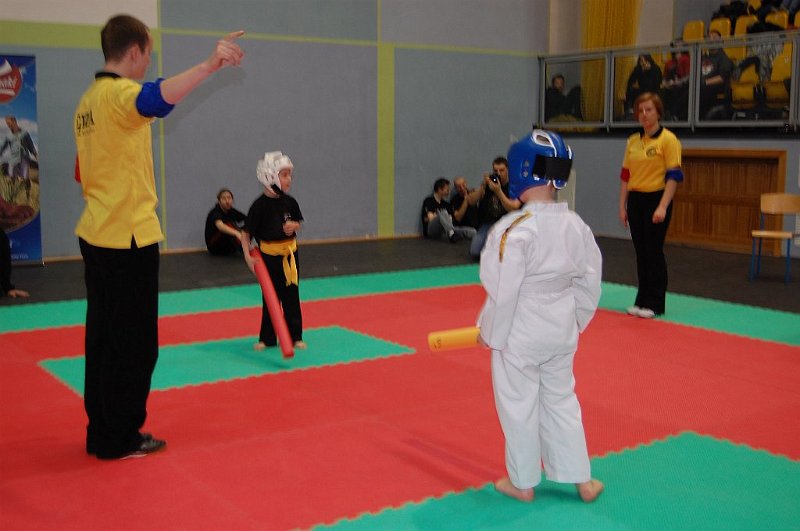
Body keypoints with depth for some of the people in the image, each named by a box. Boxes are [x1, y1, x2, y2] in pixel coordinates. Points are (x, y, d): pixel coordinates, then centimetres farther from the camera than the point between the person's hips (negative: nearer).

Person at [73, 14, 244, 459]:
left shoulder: (89, 99, 15)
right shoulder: (120, 93, -14)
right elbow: (157, 99, -39)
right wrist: (210, 65, -51)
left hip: (96, 234, 9)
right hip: (129, 238, -9)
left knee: (104, 336, 14)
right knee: (134, 343, 0)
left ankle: (102, 432, 23)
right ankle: (120, 439, 10)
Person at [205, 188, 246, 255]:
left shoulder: (232, 211, 1)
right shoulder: (215, 212, -21)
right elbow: (220, 226, -43)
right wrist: (237, 233, -61)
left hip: (229, 248, 7)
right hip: (215, 246, -7)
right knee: (229, 225, -32)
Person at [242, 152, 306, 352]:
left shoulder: (290, 202, -1)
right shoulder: (260, 205, -14)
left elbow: (297, 222, 15)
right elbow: (246, 233, -11)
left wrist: (293, 226, -8)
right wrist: (247, 255, -21)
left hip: (290, 253, 3)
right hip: (269, 255, -3)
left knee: (291, 296, 10)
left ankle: (295, 336, 20)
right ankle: (267, 338, 18)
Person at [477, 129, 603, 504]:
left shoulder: (515, 228, -23)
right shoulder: (576, 226, -2)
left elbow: (503, 290, -20)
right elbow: (589, 284, 6)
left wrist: (490, 332, -7)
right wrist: (575, 321, 19)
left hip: (519, 332, -6)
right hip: (561, 329, 6)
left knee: (519, 406, 10)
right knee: (561, 401, 20)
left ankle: (522, 483, 27)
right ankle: (581, 479, 29)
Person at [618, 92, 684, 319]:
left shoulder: (668, 139, -8)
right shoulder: (632, 141, 10)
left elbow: (674, 176, -12)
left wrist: (663, 207, -19)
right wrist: (622, 205, 9)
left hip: (656, 199, -6)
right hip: (635, 200, 6)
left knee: (654, 251, -2)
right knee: (640, 251, 10)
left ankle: (655, 304, 8)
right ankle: (642, 301, 19)